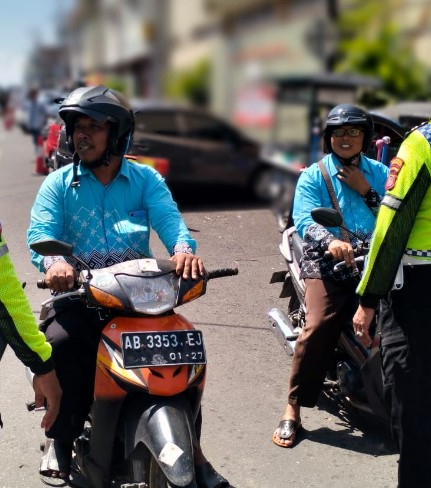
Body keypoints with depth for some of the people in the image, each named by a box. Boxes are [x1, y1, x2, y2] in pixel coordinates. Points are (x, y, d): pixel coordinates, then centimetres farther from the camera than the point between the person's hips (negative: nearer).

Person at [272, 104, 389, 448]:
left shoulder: (379, 173, 16)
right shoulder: (314, 175, 8)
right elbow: (305, 219, -8)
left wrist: (366, 191, -4)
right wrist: (331, 242, -26)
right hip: (327, 262, -3)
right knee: (319, 326, -21)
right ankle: (293, 410, -11)